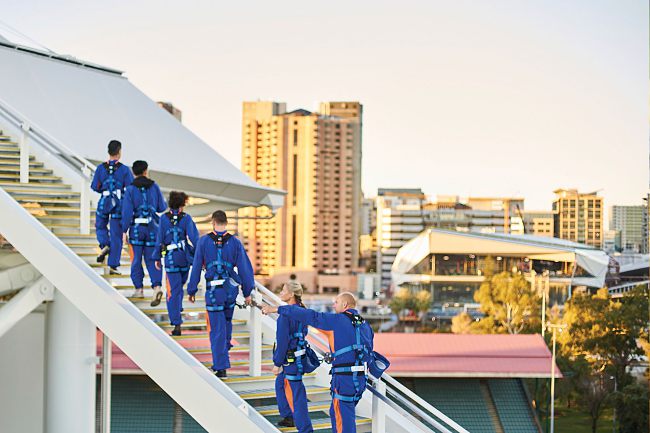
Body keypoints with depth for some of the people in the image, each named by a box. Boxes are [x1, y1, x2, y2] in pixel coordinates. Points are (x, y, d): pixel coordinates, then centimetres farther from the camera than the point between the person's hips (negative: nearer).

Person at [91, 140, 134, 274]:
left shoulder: (100, 168, -3)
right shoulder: (124, 169, -7)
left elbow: (95, 187, 0)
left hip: (104, 202, 1)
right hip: (119, 204, -1)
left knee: (100, 227, 25)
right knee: (116, 235, 4)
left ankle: (104, 245, -4)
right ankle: (113, 265, 3)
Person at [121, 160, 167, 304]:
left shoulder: (130, 189, -6)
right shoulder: (154, 187, 1)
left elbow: (127, 211, -10)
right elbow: (163, 207, 6)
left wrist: (124, 230, -5)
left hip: (136, 228, -2)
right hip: (152, 227, 2)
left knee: (136, 259, 10)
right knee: (151, 259, 5)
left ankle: (139, 289, 16)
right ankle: (157, 287, -14)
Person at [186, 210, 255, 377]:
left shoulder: (204, 241, -5)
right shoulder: (235, 242, -2)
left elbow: (196, 267, -1)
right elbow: (245, 268, -1)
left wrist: (191, 290, 7)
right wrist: (247, 292, 7)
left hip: (213, 291, -2)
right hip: (231, 289, 2)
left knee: (217, 329, 1)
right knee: (227, 321, 27)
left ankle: (221, 367, -1)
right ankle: (226, 346, 39)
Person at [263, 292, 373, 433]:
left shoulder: (338, 320, -8)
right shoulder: (365, 325, 14)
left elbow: (309, 316, -8)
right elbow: (369, 351, 17)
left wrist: (277, 309, -5)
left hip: (345, 379, -8)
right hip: (361, 378, 8)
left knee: (344, 418, 0)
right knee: (335, 413, 21)